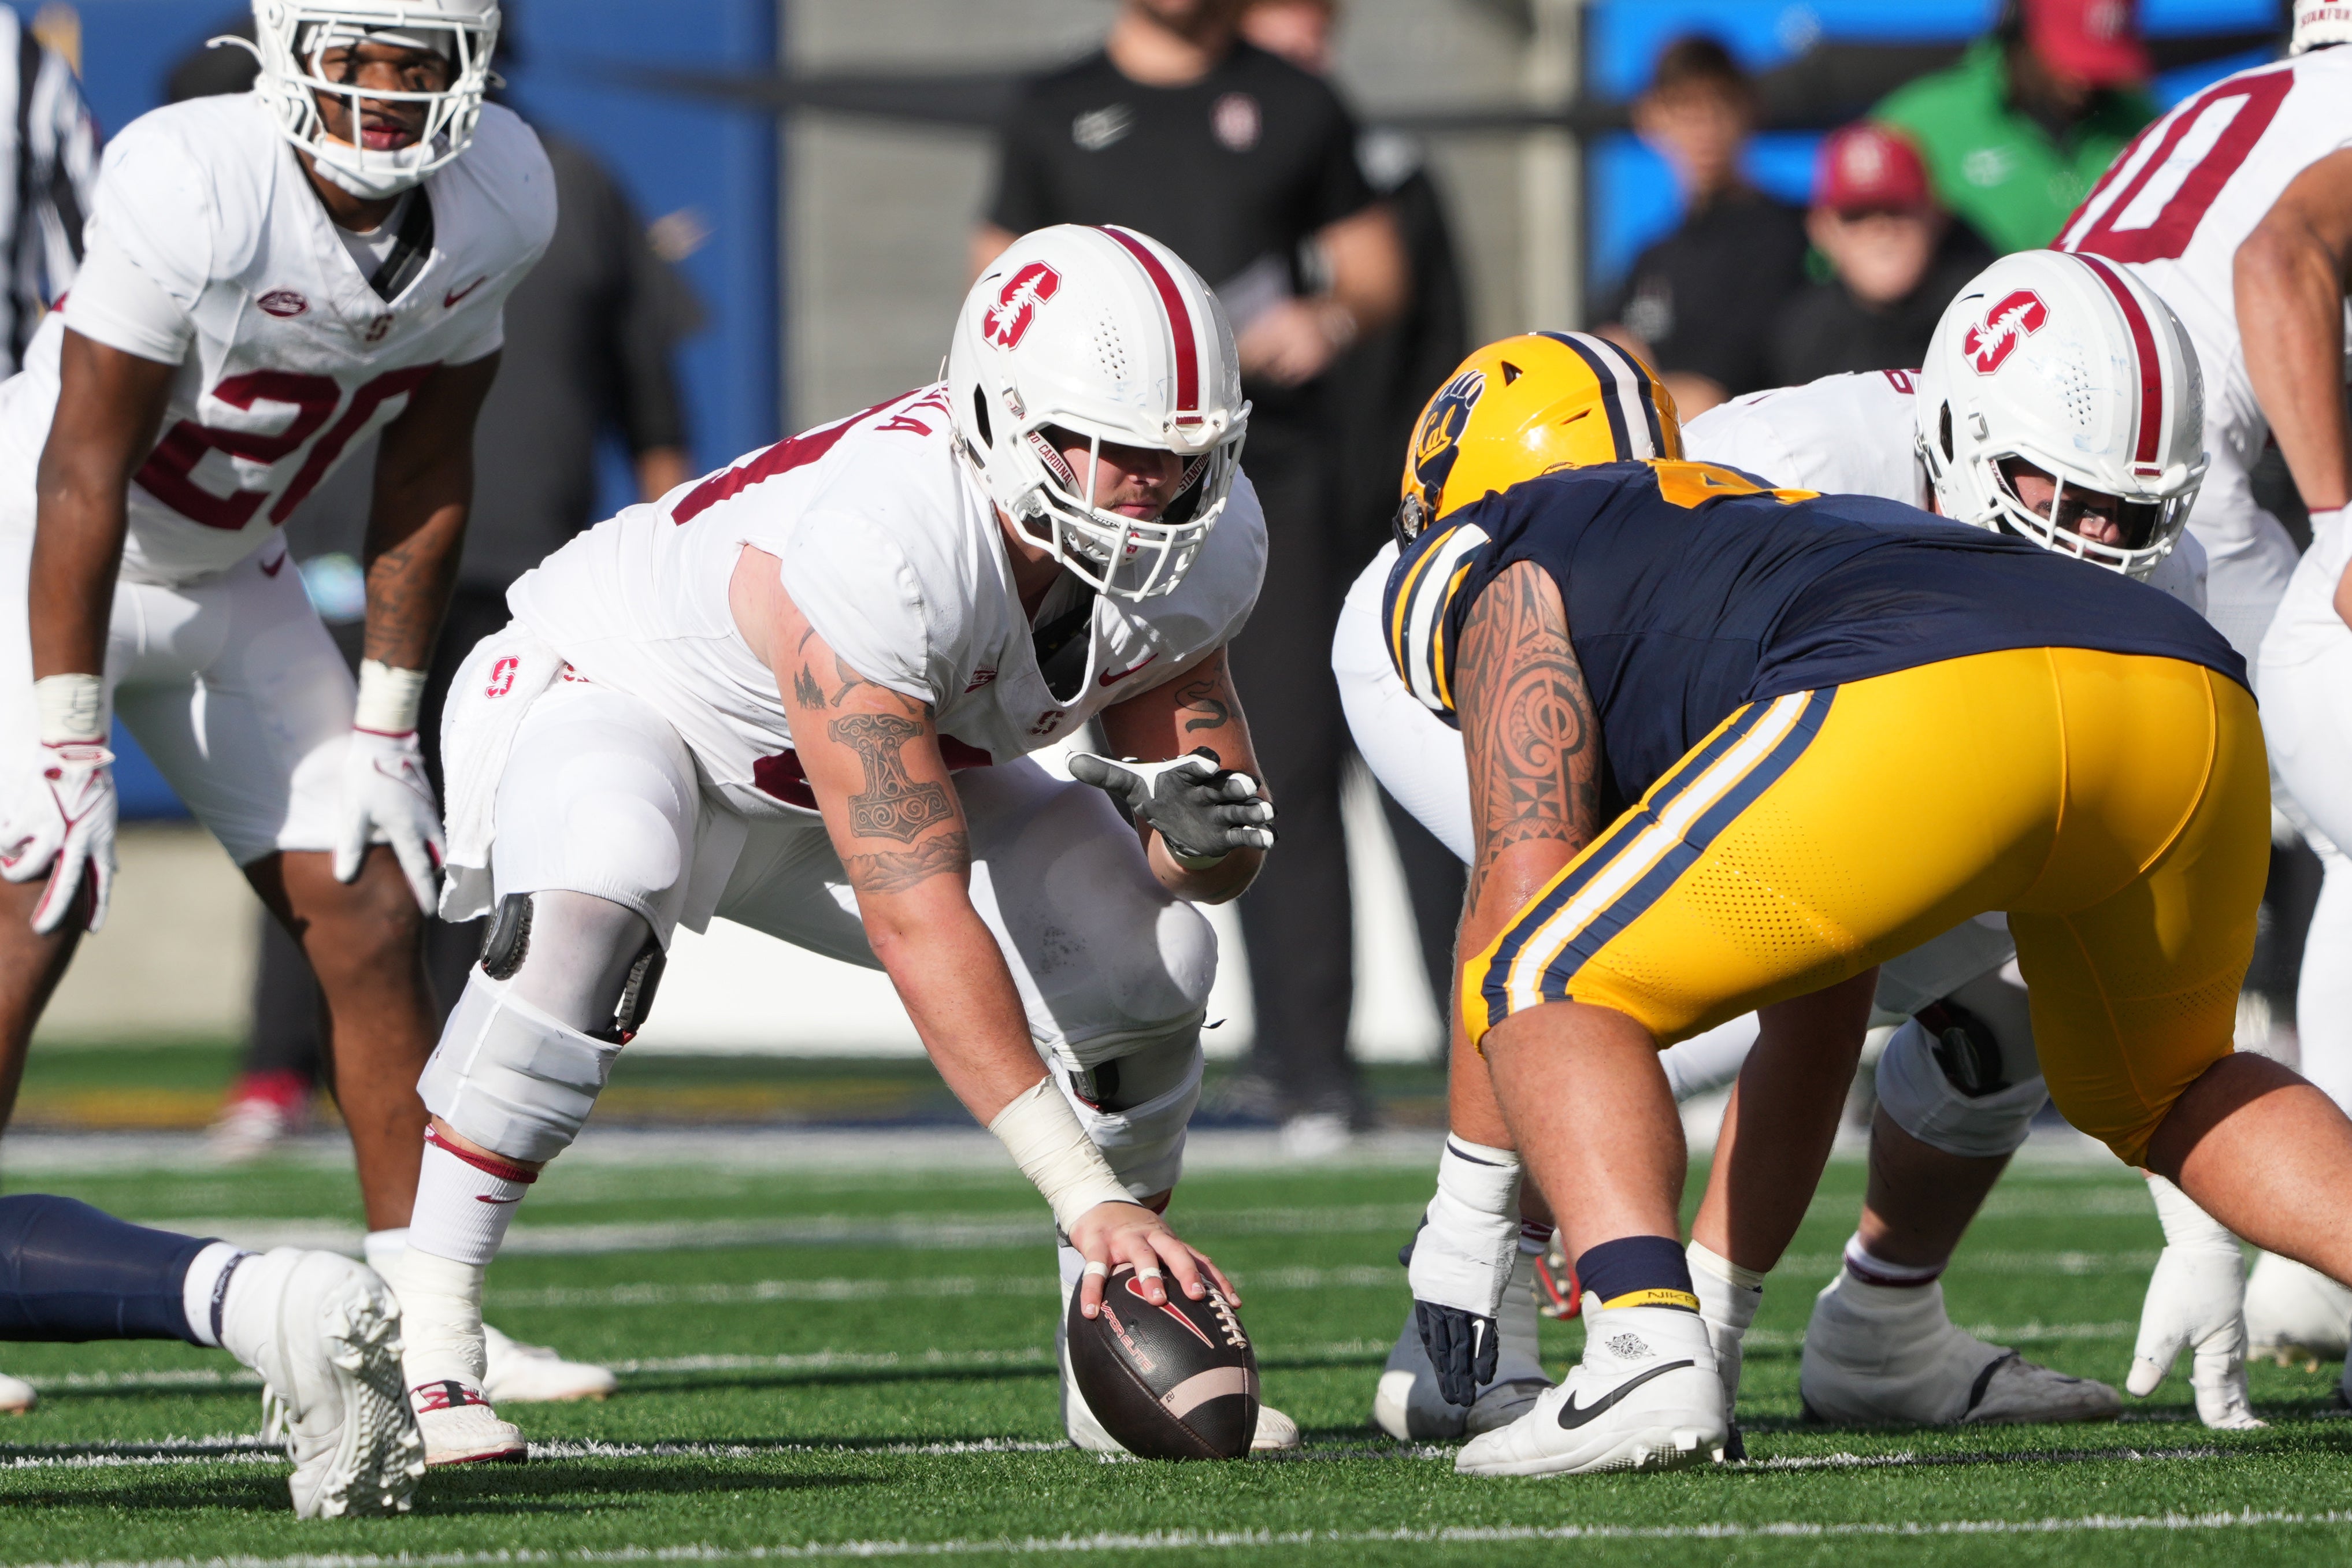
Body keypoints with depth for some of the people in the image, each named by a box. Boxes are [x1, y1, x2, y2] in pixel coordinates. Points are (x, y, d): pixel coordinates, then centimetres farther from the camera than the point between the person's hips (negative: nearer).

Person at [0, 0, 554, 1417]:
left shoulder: (498, 204, -14)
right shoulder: (193, 185, -31)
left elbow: (425, 478, -1)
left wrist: (387, 727, 1)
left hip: (227, 582, 6)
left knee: (372, 915, -1)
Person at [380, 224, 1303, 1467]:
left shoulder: (1202, 550, -19)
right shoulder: (882, 544, -42)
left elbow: (1222, 854, -4)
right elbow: (919, 913, -44)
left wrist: (1198, 827, -32)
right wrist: (1087, 1196, -46)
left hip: (865, 756, 7)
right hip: (606, 691, -7)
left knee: (1148, 961, -9)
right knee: (591, 906, -39)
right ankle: (421, 1331, -31)